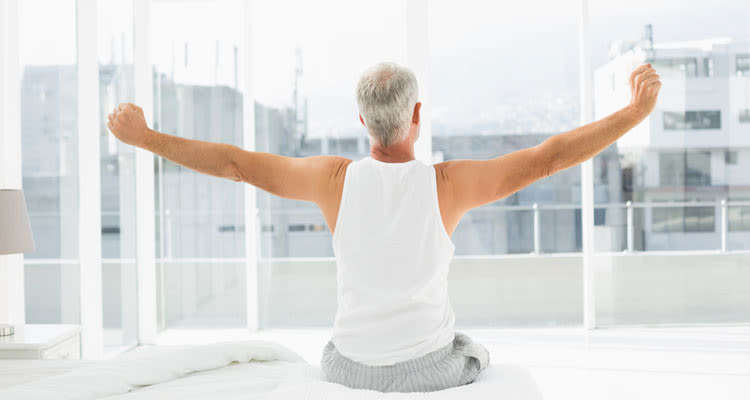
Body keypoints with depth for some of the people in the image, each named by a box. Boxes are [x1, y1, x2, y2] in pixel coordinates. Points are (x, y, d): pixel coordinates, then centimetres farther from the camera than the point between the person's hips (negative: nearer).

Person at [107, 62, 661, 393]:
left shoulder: (336, 178, -15)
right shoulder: (447, 183, -18)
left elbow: (233, 162, -10)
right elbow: (552, 156, -16)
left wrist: (144, 137, 0)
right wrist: (634, 112, -8)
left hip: (354, 367, 1)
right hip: (430, 367, -1)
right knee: (474, 355, 35)